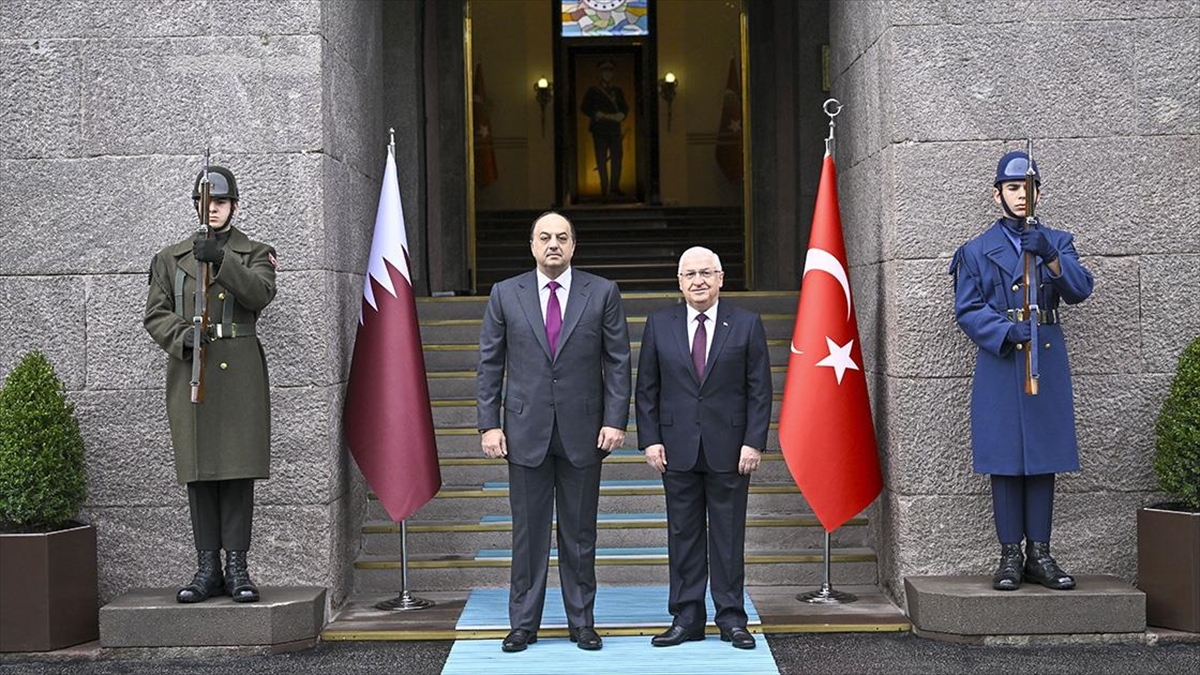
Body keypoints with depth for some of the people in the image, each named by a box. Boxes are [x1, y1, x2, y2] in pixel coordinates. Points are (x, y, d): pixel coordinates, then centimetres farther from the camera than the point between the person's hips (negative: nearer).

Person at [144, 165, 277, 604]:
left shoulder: (254, 254, 10)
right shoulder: (171, 258, 15)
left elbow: (261, 294, -11)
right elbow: (156, 314, 8)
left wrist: (222, 261, -23)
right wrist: (182, 337, -12)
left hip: (238, 370, -2)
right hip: (190, 368, 2)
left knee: (237, 469, -4)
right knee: (198, 472, 2)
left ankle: (237, 567, 1)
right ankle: (207, 569, 7)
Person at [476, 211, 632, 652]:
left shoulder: (602, 293, 3)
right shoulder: (505, 294, 4)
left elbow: (618, 361, 2)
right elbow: (490, 364, 5)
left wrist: (615, 421, -6)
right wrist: (490, 424, -2)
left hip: (582, 431, 0)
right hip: (526, 432, 0)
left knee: (580, 533, 8)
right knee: (528, 532, 5)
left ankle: (581, 622, 18)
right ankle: (523, 624, 15)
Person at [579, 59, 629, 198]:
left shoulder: (617, 91, 16)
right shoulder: (593, 91, 5)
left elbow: (624, 107, 15)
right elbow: (585, 108, -1)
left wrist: (620, 115, -8)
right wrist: (601, 116, -13)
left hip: (615, 129, 3)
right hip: (599, 129, -3)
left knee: (617, 158, -2)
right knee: (601, 160, -2)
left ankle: (614, 188, 4)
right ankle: (605, 189, 2)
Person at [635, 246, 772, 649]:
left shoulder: (746, 324, 2)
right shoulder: (659, 325, 6)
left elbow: (760, 390, 1)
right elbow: (646, 389, 7)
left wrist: (754, 443, -7)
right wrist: (650, 440, -2)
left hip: (729, 449, -1)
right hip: (678, 449, 2)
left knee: (728, 535, 4)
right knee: (683, 535, 6)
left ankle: (732, 619, 12)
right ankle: (686, 619, 13)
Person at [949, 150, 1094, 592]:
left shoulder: (1057, 242, 12)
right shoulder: (977, 251, 7)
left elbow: (1080, 290, -4)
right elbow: (967, 310, 0)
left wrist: (1050, 256, -22)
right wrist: (1007, 330, -18)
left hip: (1048, 362, 2)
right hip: (999, 365, -2)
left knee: (1044, 458, 4)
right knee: (1005, 460, -1)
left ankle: (1040, 554, 11)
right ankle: (1010, 555, 5)